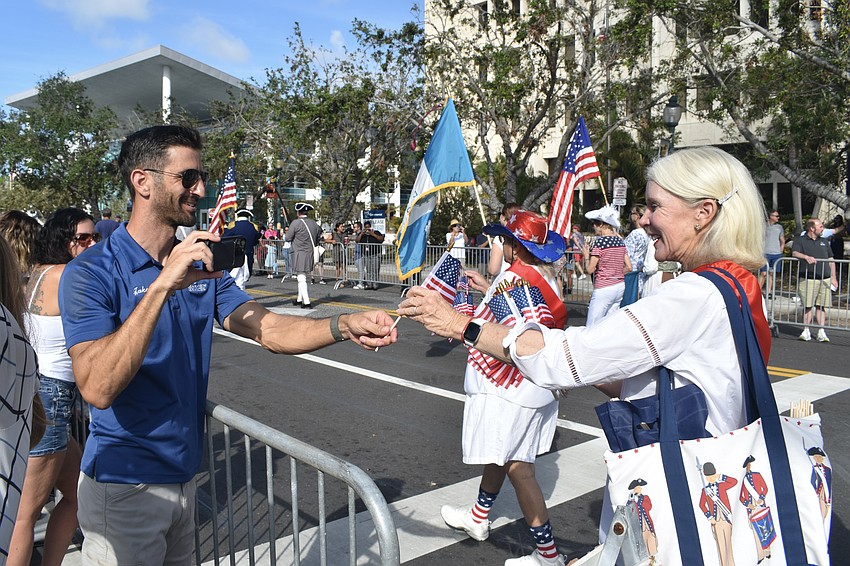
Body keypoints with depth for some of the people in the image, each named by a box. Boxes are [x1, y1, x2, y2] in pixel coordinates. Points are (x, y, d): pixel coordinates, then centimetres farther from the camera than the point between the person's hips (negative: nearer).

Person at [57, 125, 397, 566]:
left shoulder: (202, 265, 5)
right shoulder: (90, 273, -16)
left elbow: (267, 329, -8)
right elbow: (98, 388, -29)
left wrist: (342, 327, -25)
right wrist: (162, 285, -33)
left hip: (183, 475, 6)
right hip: (125, 485, -6)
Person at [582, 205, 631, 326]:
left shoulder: (600, 241, -13)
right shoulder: (620, 241, 7)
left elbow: (590, 269, -14)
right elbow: (629, 267, 8)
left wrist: (586, 255, 3)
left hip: (603, 288, -8)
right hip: (620, 286, 8)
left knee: (592, 327, -4)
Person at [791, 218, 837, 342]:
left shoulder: (824, 242, 20)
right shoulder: (800, 240, 5)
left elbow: (831, 261, 21)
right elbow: (794, 253, -12)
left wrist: (833, 277, 14)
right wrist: (806, 257, -30)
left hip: (825, 280, 4)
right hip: (808, 279, -4)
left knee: (821, 306, 4)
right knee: (807, 306, -4)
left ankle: (821, 332, 6)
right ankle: (806, 331, 2)